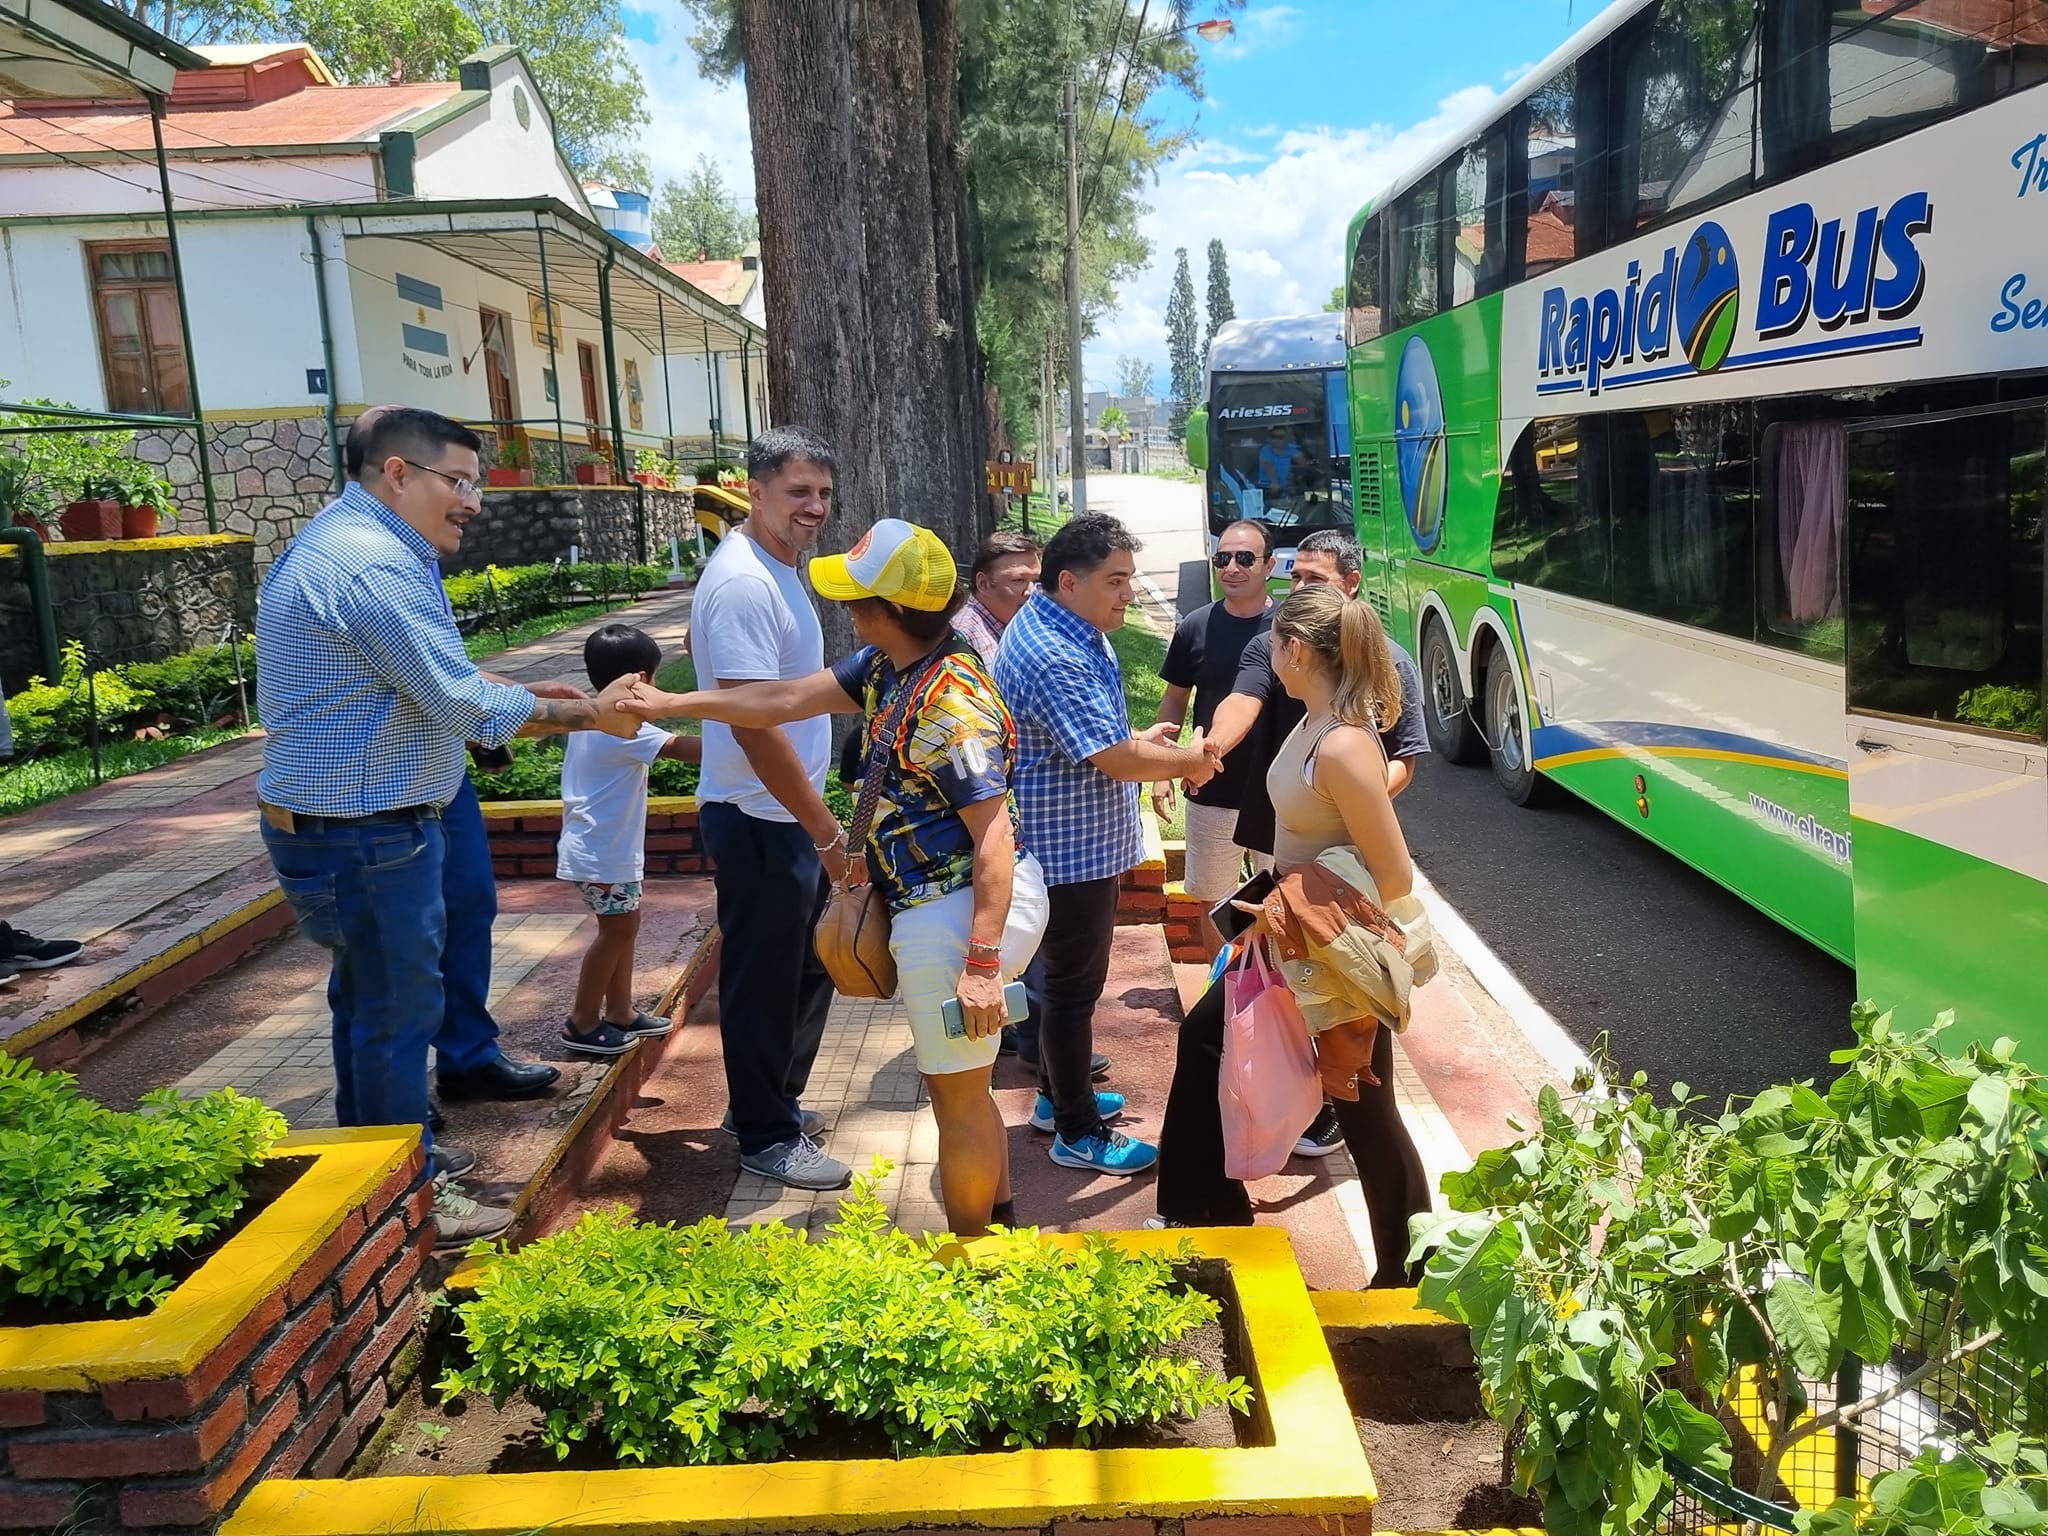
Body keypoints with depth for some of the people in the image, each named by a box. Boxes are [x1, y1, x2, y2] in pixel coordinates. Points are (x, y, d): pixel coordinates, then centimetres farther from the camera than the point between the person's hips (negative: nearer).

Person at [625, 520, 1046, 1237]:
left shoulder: (951, 705, -24)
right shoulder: (886, 667, 5)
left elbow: (994, 835, -26)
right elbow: (789, 700, 13)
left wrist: (981, 963, -28)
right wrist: (668, 704, 16)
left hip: (958, 916, -10)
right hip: (947, 904, 10)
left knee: (959, 1102, 6)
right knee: (965, 1090, 22)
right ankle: (998, 1225, 39)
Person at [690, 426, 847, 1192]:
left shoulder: (776, 568, 10)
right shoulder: (744, 584, -21)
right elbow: (754, 725, -26)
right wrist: (828, 832, -21)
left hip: (789, 816, 10)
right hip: (760, 821, -10)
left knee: (808, 965, 21)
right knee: (763, 982, 5)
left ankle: (777, 1102, 37)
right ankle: (766, 1138, 20)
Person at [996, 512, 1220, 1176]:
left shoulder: (1073, 632, 8)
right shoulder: (1050, 656, -27)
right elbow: (1117, 760, -27)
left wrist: (1142, 740, 4)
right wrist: (1191, 760, -11)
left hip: (1080, 844, 11)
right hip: (1070, 848, -11)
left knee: (1066, 974, 22)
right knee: (1073, 985, 2)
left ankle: (1059, 1094, 38)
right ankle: (1079, 1133, 15)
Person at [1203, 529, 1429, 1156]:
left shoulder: (1388, 662, -3)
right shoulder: (1270, 647, 1)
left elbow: (1405, 758, -3)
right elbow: (1243, 701, -19)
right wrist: (1211, 747, -41)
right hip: (1276, 840, 3)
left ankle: (1333, 1102, 23)